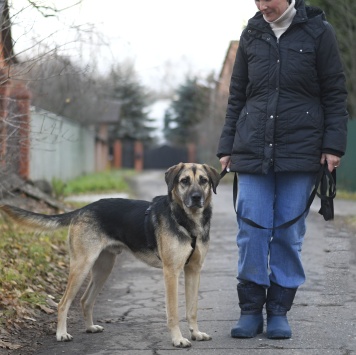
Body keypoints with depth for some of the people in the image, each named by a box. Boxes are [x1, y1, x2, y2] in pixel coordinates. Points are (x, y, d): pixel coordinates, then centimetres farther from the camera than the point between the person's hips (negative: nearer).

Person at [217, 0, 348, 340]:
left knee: (289, 233, 2)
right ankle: (250, 310, 7)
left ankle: (279, 311, 12)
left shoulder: (317, 31, 1)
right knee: (251, 231, -3)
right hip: (253, 149, 2)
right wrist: (227, 146, 10)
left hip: (300, 152, -2)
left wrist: (333, 144, -6)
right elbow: (236, 96, 14)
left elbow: (335, 93, 2)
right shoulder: (251, 35, 10)